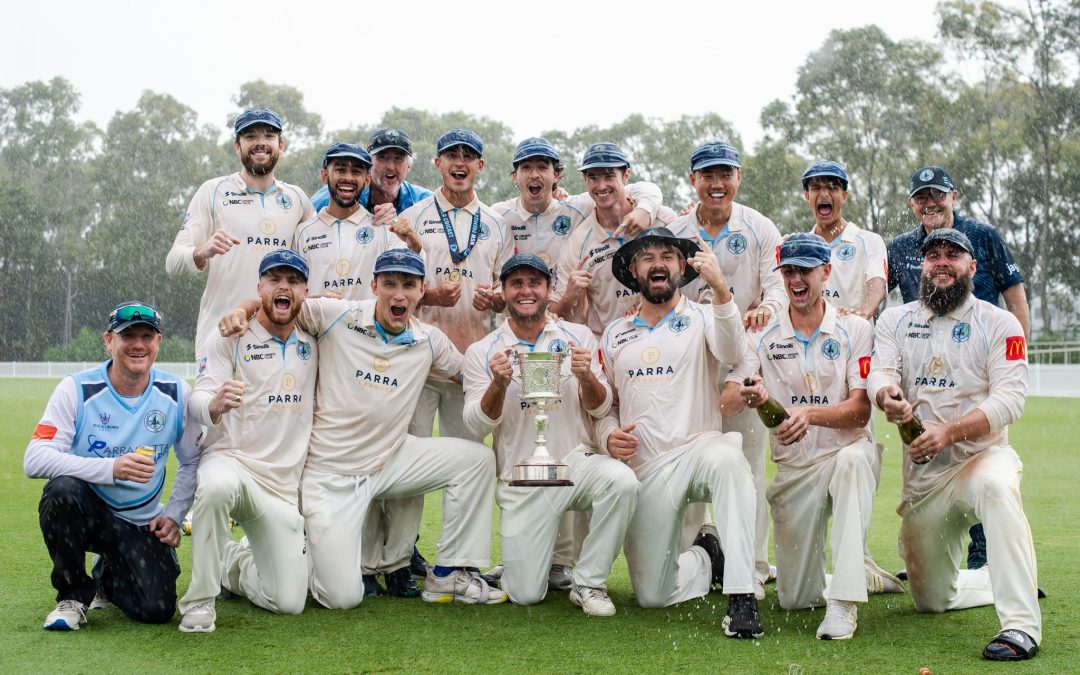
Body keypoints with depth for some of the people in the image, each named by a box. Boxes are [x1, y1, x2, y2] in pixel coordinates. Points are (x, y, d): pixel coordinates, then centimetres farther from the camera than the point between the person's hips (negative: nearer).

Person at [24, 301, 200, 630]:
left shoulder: (177, 393, -2)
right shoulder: (77, 389, -12)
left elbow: (192, 461, 11)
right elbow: (34, 460, -24)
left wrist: (173, 515, -1)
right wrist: (112, 469, -36)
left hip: (141, 523, 2)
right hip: (83, 510, -2)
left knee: (157, 609, -15)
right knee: (62, 489, -36)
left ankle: (107, 578, 23)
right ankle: (73, 592, -11)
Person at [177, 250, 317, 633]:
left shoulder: (311, 341, 8)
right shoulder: (231, 336, -3)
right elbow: (198, 400, -13)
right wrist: (216, 404, -37)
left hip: (284, 485, 4)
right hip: (230, 459, -4)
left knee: (289, 601, -3)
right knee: (217, 486, -43)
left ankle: (234, 563, 30)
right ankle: (200, 599, -23)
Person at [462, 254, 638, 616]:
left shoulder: (578, 337, 5)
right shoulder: (481, 352, 2)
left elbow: (600, 409, 2)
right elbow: (478, 425, -5)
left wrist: (586, 377, -20)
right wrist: (499, 386, -24)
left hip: (577, 461, 1)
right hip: (522, 481, -1)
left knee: (621, 481, -34)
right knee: (525, 594, -8)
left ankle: (588, 582, -12)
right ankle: (532, 556, 30)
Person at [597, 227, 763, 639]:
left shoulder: (702, 319, 5)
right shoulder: (615, 334, 16)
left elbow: (732, 355, -18)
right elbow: (605, 405, 21)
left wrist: (720, 290, -33)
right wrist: (608, 436, -3)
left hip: (697, 448, -3)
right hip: (644, 470, 3)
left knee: (726, 455, -42)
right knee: (651, 595, -2)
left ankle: (742, 598, -37)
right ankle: (706, 558, 31)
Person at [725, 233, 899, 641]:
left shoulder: (854, 330, -1)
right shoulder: (764, 336, 4)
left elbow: (861, 410, -12)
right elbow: (727, 402, -8)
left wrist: (811, 414, -32)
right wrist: (748, 396, -33)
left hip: (848, 452, -2)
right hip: (793, 469, 3)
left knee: (853, 458, -41)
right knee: (794, 599, 0)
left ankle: (844, 601, -37)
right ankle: (860, 573, 35)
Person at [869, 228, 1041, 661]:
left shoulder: (999, 324, -2)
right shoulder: (895, 321, 8)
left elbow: (1010, 399, -14)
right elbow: (879, 373, -8)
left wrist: (949, 432, -30)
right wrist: (888, 393, -34)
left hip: (981, 455, -4)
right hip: (921, 474, 4)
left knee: (996, 486, -42)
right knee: (932, 600, 10)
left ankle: (1022, 625, -40)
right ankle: (1003, 581, 41)